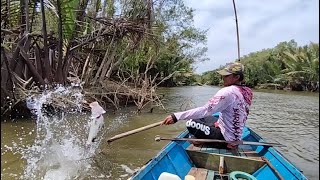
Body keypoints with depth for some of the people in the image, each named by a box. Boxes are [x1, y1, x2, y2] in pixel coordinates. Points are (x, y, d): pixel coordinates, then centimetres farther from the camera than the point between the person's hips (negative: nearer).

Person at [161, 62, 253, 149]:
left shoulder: (228, 91, -25)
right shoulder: (246, 92, 0)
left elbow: (205, 110, -31)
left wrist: (176, 116, -32)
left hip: (226, 139, -9)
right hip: (236, 136, 9)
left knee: (191, 123, -5)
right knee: (203, 118, 20)